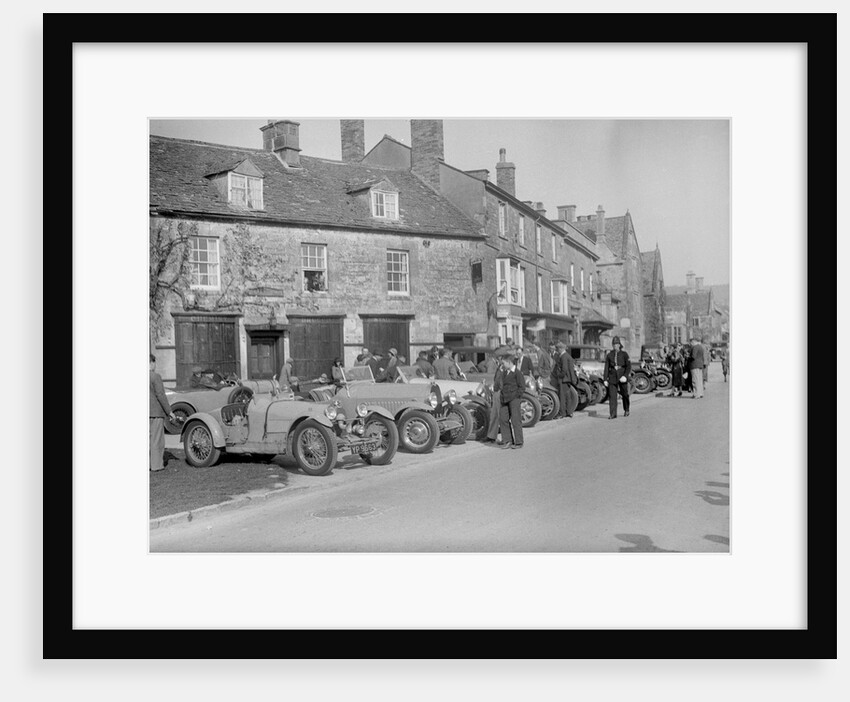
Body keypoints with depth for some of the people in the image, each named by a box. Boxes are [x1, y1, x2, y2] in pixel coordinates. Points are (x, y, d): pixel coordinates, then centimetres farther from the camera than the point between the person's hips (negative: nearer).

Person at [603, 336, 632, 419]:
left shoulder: (624, 354, 0)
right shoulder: (609, 355, 5)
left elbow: (629, 366, -4)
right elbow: (606, 367, 6)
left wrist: (625, 376, -17)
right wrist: (605, 379, 1)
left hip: (622, 377, -1)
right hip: (612, 377, 1)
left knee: (624, 394, 11)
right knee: (612, 396, -7)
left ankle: (626, 410, 32)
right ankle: (612, 414, -8)